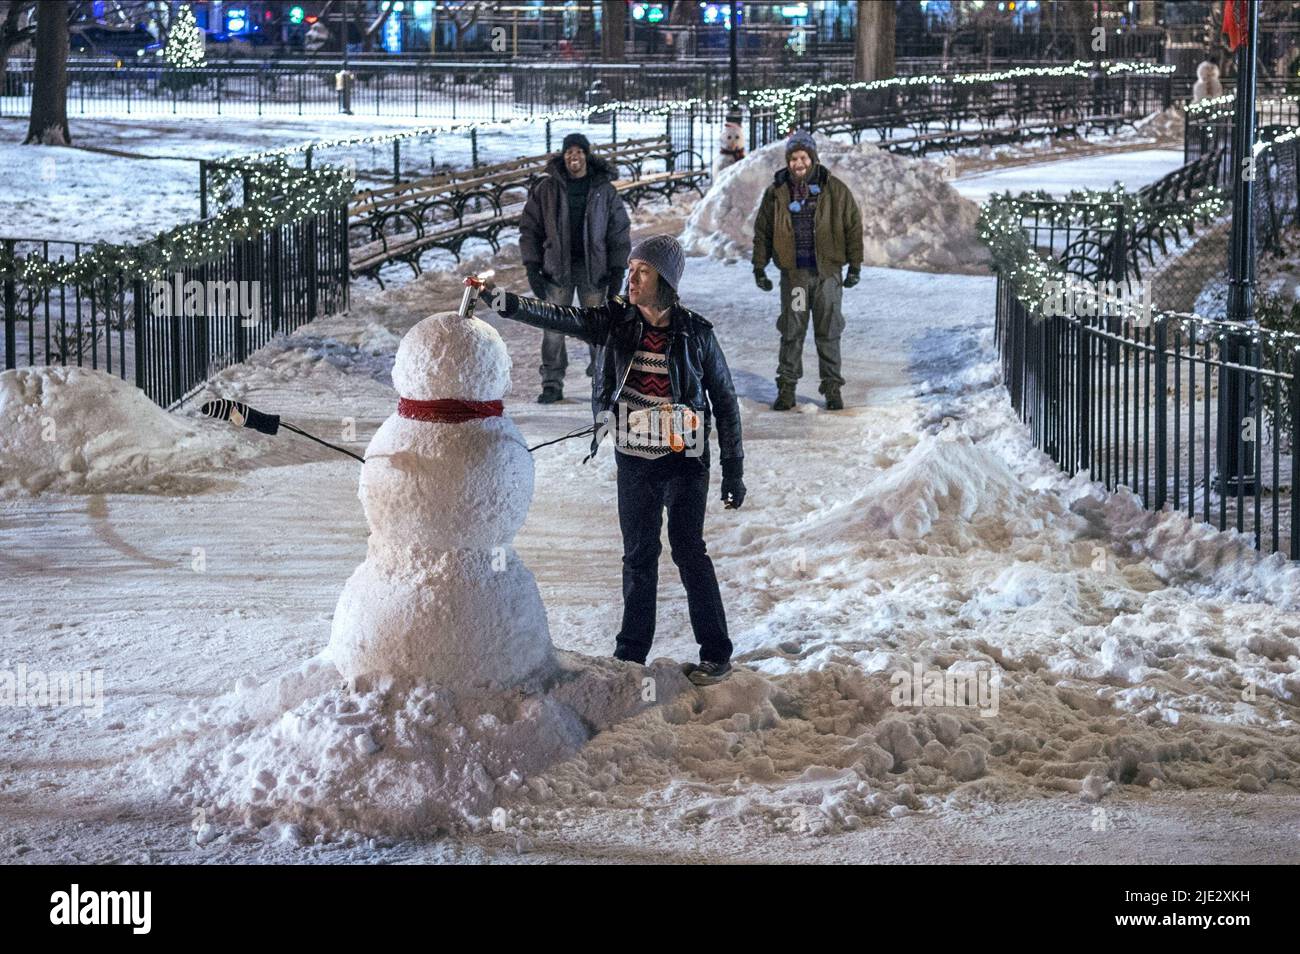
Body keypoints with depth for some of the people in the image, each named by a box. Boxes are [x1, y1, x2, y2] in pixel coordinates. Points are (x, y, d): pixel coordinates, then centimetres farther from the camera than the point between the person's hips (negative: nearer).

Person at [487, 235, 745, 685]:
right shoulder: (615, 321, -3)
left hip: (684, 462, -3)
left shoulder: (695, 333, -9)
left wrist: (734, 470, -2)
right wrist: (504, 302, -37)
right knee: (639, 554, 12)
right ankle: (632, 650, 23)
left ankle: (716, 652, 12)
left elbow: (725, 400, -2)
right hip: (634, 462, 3)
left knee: (688, 550, 0)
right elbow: (560, 318, -18)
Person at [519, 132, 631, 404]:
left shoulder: (604, 190, 1)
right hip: (557, 267, 0)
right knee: (553, 328, -2)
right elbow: (529, 228, 5)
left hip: (593, 268, 0)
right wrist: (532, 268, -3)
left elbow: (620, 231, 4)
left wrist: (617, 272, -2)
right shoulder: (546, 188, 0)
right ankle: (552, 385, 5)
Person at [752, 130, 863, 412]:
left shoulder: (835, 190, 1)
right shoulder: (777, 193, 4)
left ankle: (832, 388, 9)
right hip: (793, 273, 1)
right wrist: (759, 267, 7)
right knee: (792, 332, 3)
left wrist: (855, 266, 3)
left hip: (827, 271, -1)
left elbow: (853, 226, 5)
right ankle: (786, 388, 9)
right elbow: (762, 231, 10)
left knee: (828, 331, 3)